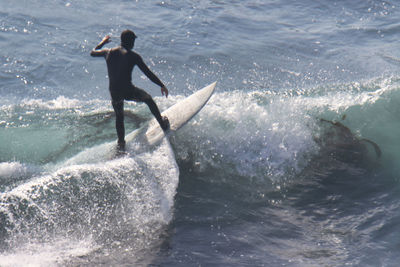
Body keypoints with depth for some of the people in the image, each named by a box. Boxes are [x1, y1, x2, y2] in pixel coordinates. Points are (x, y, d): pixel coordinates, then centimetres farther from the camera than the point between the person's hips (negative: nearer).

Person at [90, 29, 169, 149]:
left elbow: (92, 52, 24)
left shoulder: (108, 52, 3)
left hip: (114, 93, 4)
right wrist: (162, 85, 3)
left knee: (119, 116, 26)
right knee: (148, 99, 23)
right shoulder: (133, 56, -8)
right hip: (128, 91, -4)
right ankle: (163, 124, 31)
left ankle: (121, 144, 32)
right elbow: (149, 73, -6)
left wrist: (103, 42, 40)